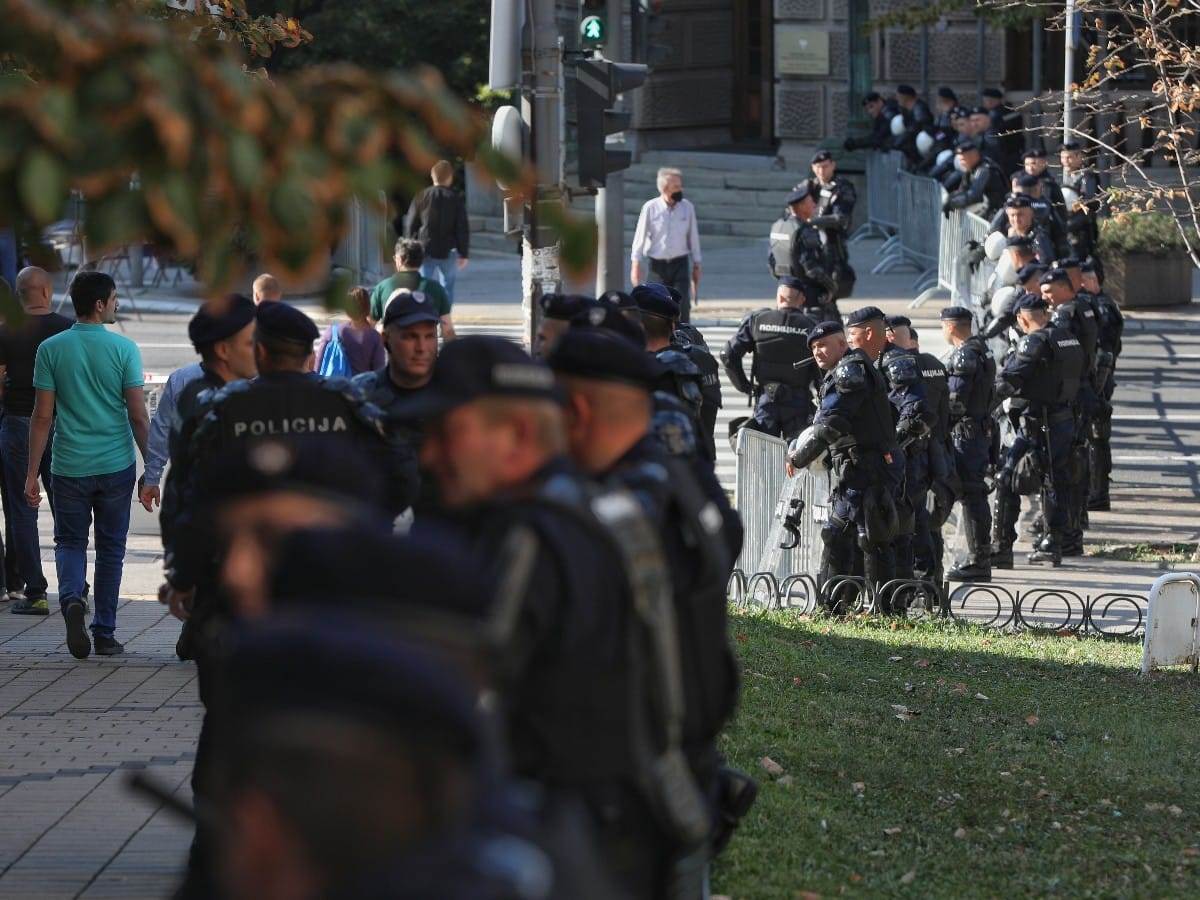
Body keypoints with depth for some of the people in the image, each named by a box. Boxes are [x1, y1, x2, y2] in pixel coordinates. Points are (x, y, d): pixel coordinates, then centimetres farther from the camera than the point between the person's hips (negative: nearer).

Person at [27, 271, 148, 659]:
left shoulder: (51, 349, -3)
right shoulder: (124, 349, -6)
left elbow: (42, 416, -3)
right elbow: (138, 415, -6)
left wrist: (31, 474, 2)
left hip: (69, 467, 1)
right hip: (115, 466, -1)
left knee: (70, 543, 12)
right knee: (110, 548, 11)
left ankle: (71, 599, -17)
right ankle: (105, 634, 14)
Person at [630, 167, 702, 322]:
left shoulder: (687, 207, 1)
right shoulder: (650, 208, -6)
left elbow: (693, 237, 9)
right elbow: (640, 237, -1)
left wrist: (696, 265, 12)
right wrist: (636, 265, -3)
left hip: (680, 264, 1)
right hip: (657, 265, -1)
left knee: (682, 308, -7)